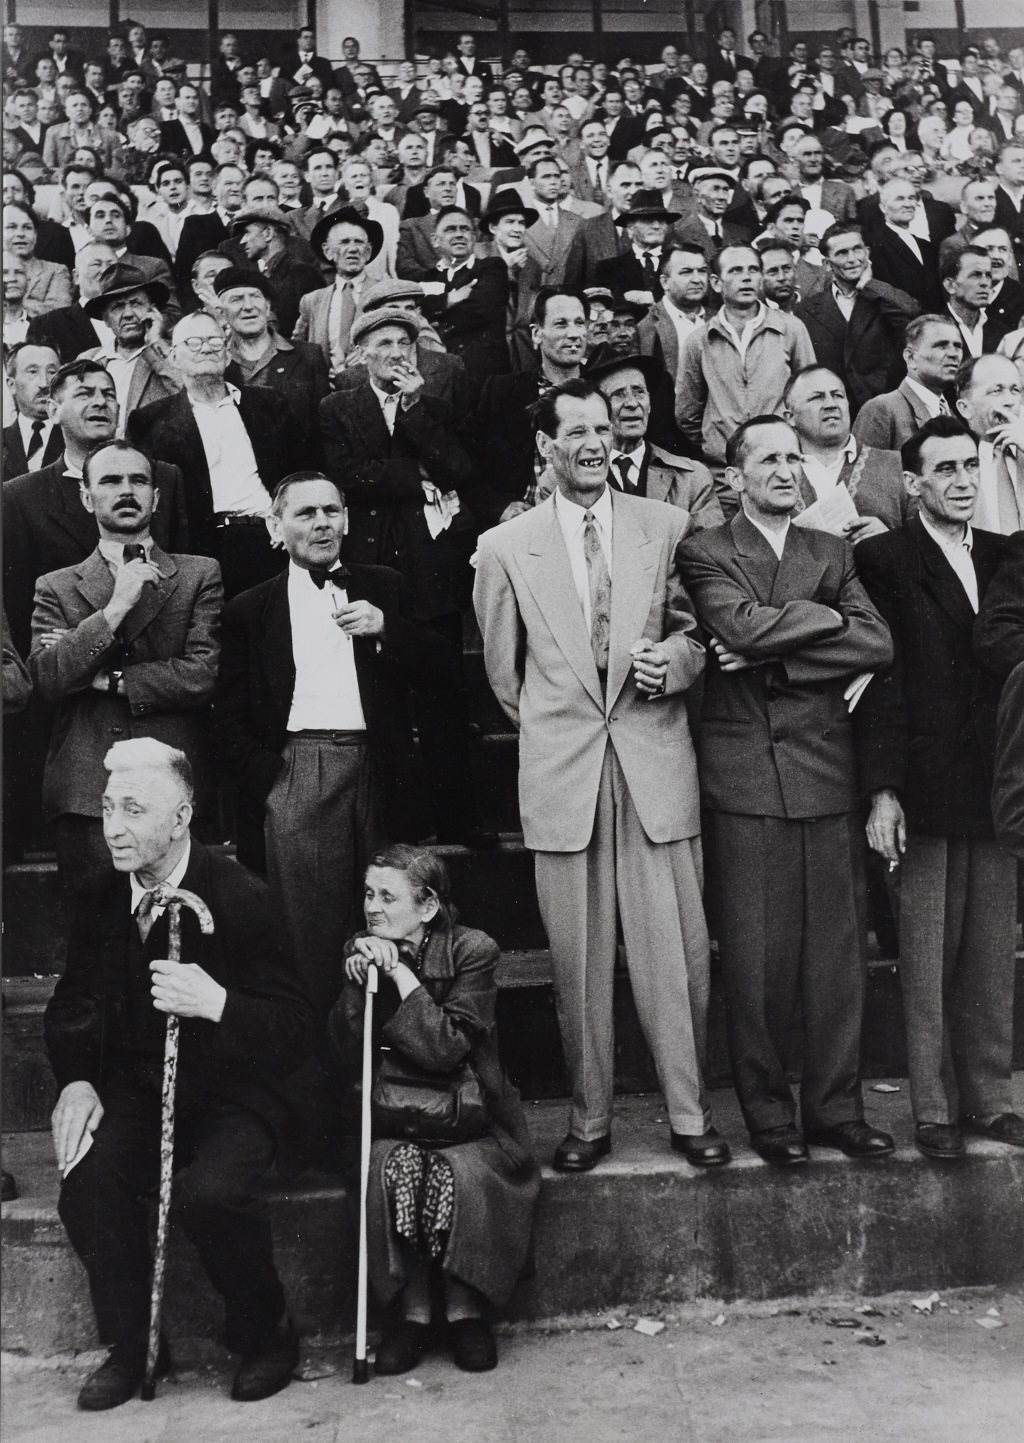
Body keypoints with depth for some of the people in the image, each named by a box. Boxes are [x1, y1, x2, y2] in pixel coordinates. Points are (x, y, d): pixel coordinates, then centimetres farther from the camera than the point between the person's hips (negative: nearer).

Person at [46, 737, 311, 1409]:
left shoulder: (240, 897, -16)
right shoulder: (102, 901, 2)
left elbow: (294, 1030, -18)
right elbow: (72, 1003, 15)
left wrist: (218, 1004, -36)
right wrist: (77, 1081, -4)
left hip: (232, 1094, -4)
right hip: (137, 1089, 5)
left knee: (212, 1189, -30)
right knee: (87, 1176, -22)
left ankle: (266, 1334, 1)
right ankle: (132, 1345, 4)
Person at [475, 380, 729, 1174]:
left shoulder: (667, 526, 7)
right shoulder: (506, 547, 5)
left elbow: (696, 630, 13)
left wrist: (673, 660, -7)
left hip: (656, 757, 1)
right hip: (561, 769, 0)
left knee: (675, 948, 2)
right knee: (578, 959, 5)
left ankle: (691, 1114, 18)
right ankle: (589, 1119, 21)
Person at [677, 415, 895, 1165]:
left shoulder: (833, 552, 16)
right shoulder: (704, 551, 5)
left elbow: (879, 643, 0)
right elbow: (740, 625, -15)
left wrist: (774, 659, -9)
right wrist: (826, 616, -3)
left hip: (828, 766, 4)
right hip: (748, 772, -3)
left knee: (839, 948, 7)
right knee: (758, 955, 1)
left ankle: (836, 1107, 21)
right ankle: (769, 1114, 17)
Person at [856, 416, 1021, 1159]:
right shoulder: (883, 560, -3)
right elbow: (880, 679, -8)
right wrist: (883, 790, -13)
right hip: (928, 790, -4)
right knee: (927, 955, 5)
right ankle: (934, 1108, 18)